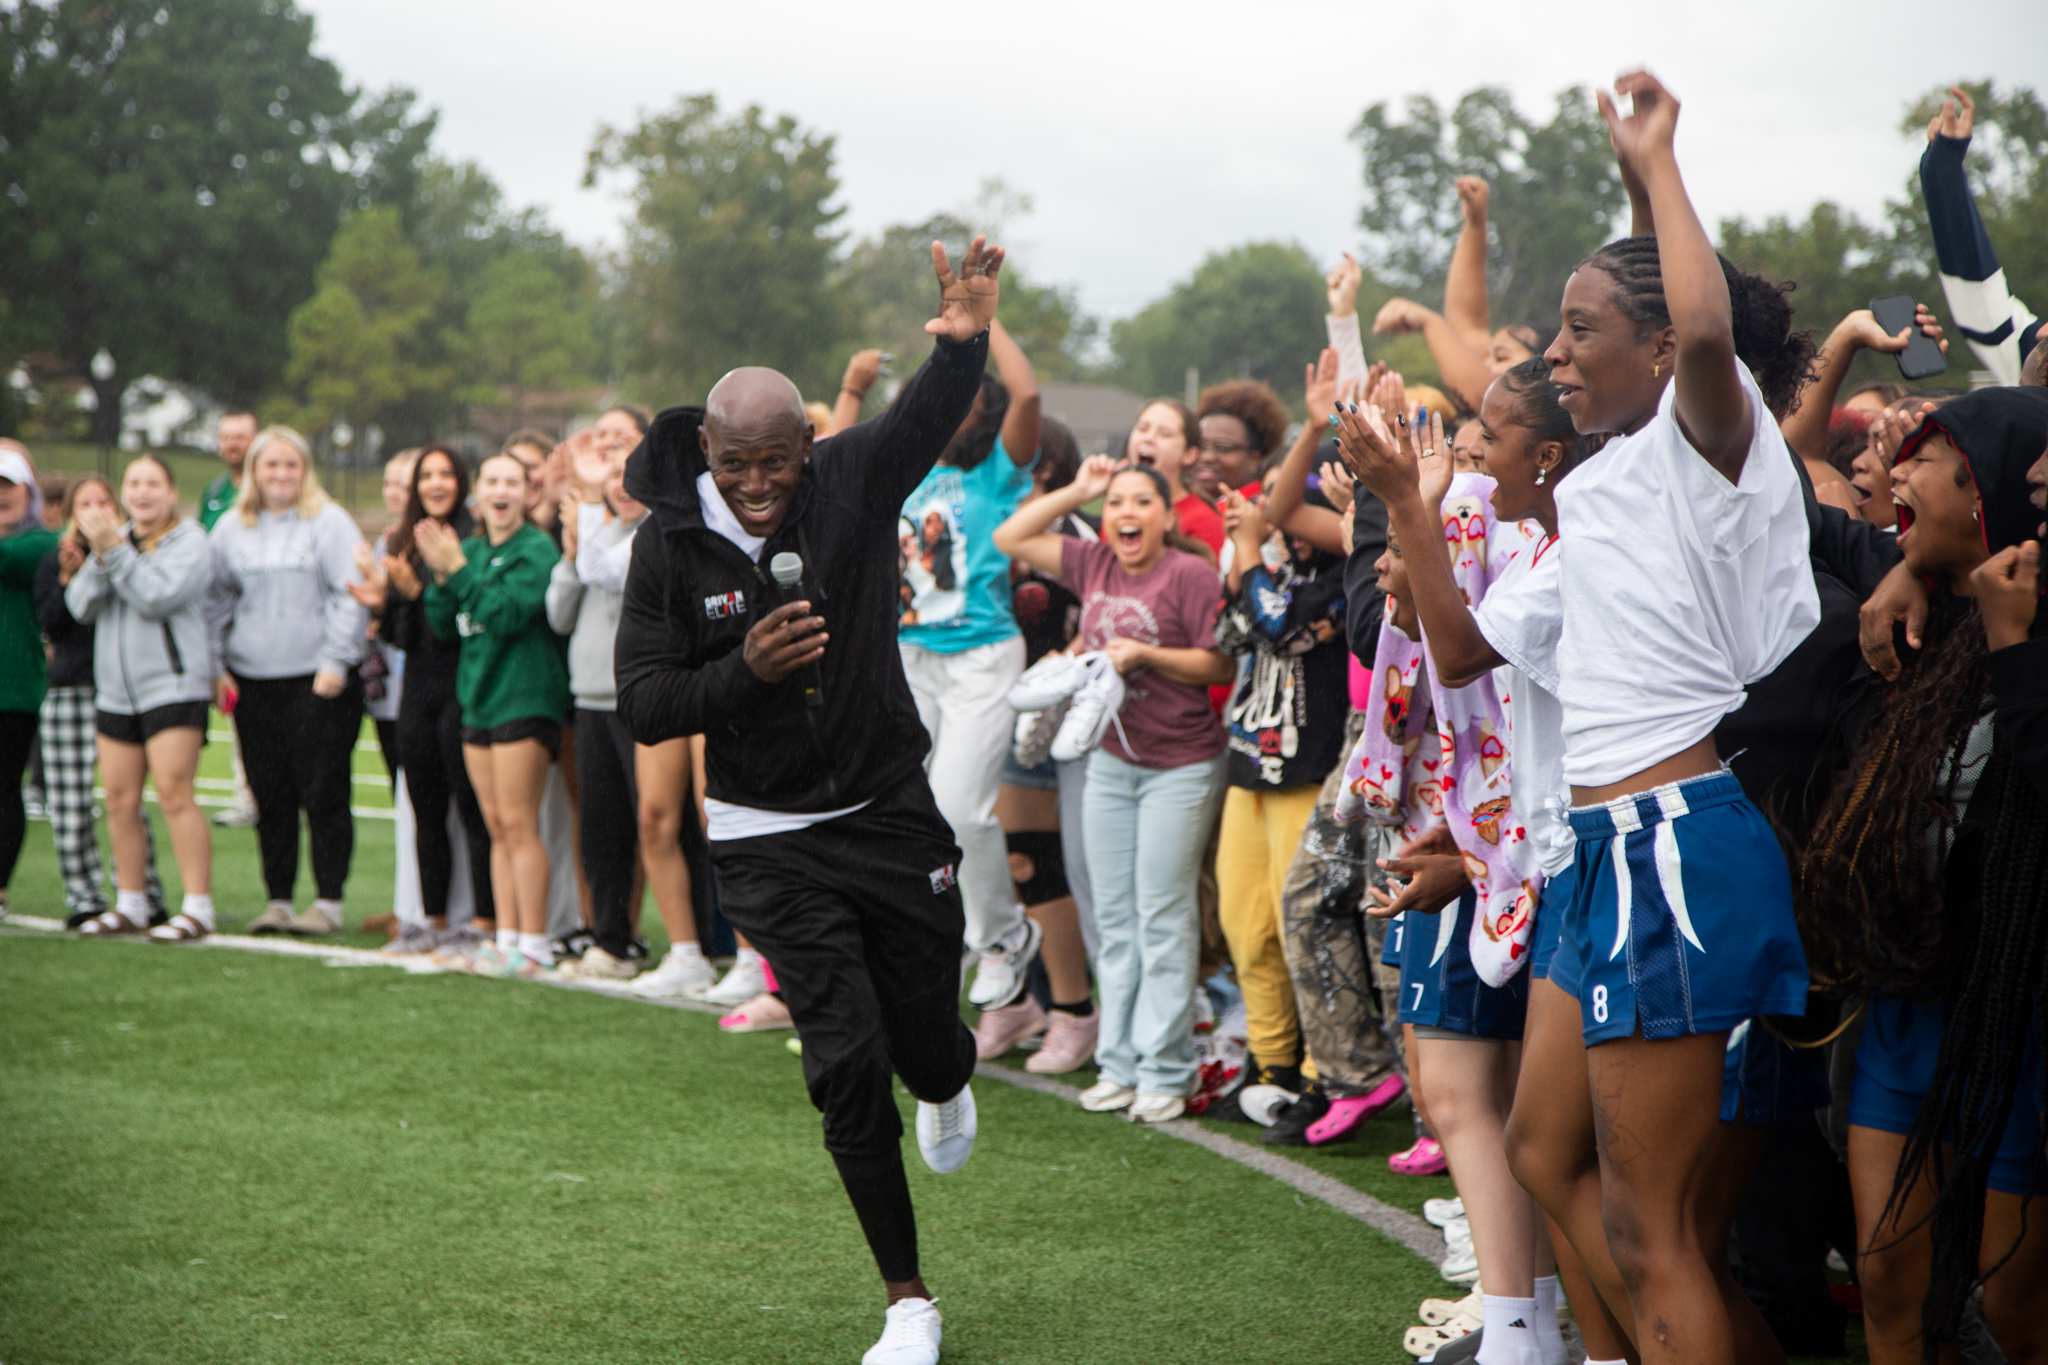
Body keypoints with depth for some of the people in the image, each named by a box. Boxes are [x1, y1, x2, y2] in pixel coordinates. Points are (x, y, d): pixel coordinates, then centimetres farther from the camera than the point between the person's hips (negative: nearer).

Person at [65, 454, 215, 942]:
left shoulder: (189, 542, -3)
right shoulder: (115, 537, 14)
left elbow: (157, 598, -18)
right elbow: (81, 606, 3)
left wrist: (114, 549, -20)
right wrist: (99, 555, -13)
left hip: (173, 687, -6)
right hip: (115, 691, 6)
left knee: (173, 794, -13)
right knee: (120, 801, 6)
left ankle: (198, 908, -11)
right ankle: (130, 906, 16)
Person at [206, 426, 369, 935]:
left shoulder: (329, 522, -2)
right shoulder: (231, 528, 12)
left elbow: (351, 596, -6)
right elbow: (215, 601, 17)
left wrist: (335, 661, -12)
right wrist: (214, 665, 7)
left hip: (318, 682, -4)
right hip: (253, 682, 4)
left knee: (323, 793, -4)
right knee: (270, 795, 7)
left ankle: (328, 902, 1)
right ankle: (277, 899, 14)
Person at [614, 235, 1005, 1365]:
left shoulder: (852, 482, -8)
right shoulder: (671, 542, -8)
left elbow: (929, 417, -27)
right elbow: (643, 707, -7)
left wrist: (964, 341, -47)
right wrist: (744, 669, -24)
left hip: (891, 814, 1)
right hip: (770, 839, -1)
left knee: (926, 1037, 9)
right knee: (847, 1057, -7)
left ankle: (948, 1083, 52)